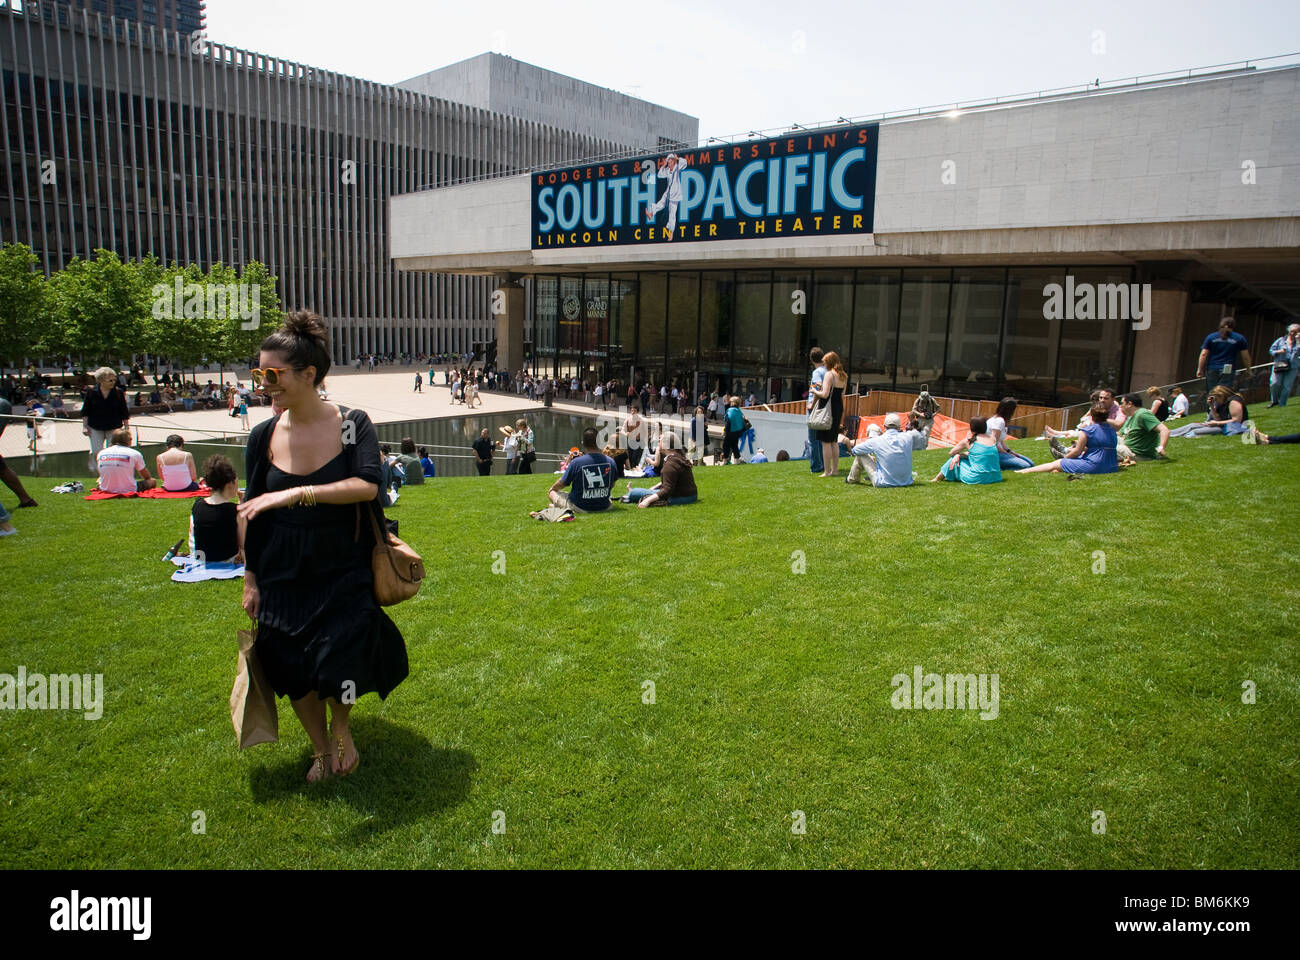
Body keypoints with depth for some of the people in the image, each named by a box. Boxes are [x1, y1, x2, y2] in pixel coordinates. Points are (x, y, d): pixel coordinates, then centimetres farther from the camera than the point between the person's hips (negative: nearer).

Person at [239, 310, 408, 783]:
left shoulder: (353, 424, -11)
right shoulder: (264, 436, -2)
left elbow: (366, 486, -26)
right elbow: (251, 513, 6)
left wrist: (296, 493, -33)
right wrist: (250, 577, 6)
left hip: (343, 572, -3)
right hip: (283, 577, 3)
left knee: (339, 664, -12)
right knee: (294, 672, 9)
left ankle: (341, 727, 24)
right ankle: (320, 748, 37)